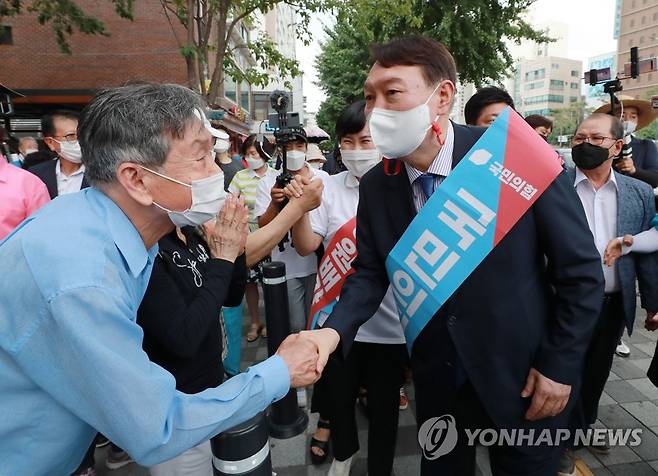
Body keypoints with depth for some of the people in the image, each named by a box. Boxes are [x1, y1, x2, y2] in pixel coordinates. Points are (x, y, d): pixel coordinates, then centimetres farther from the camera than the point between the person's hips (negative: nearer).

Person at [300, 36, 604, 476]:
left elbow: (581, 269, -11)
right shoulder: (376, 186, -7)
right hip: (437, 380, 4)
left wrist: (560, 365, -9)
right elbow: (370, 273, -2)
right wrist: (334, 331, -20)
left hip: (522, 377, -3)